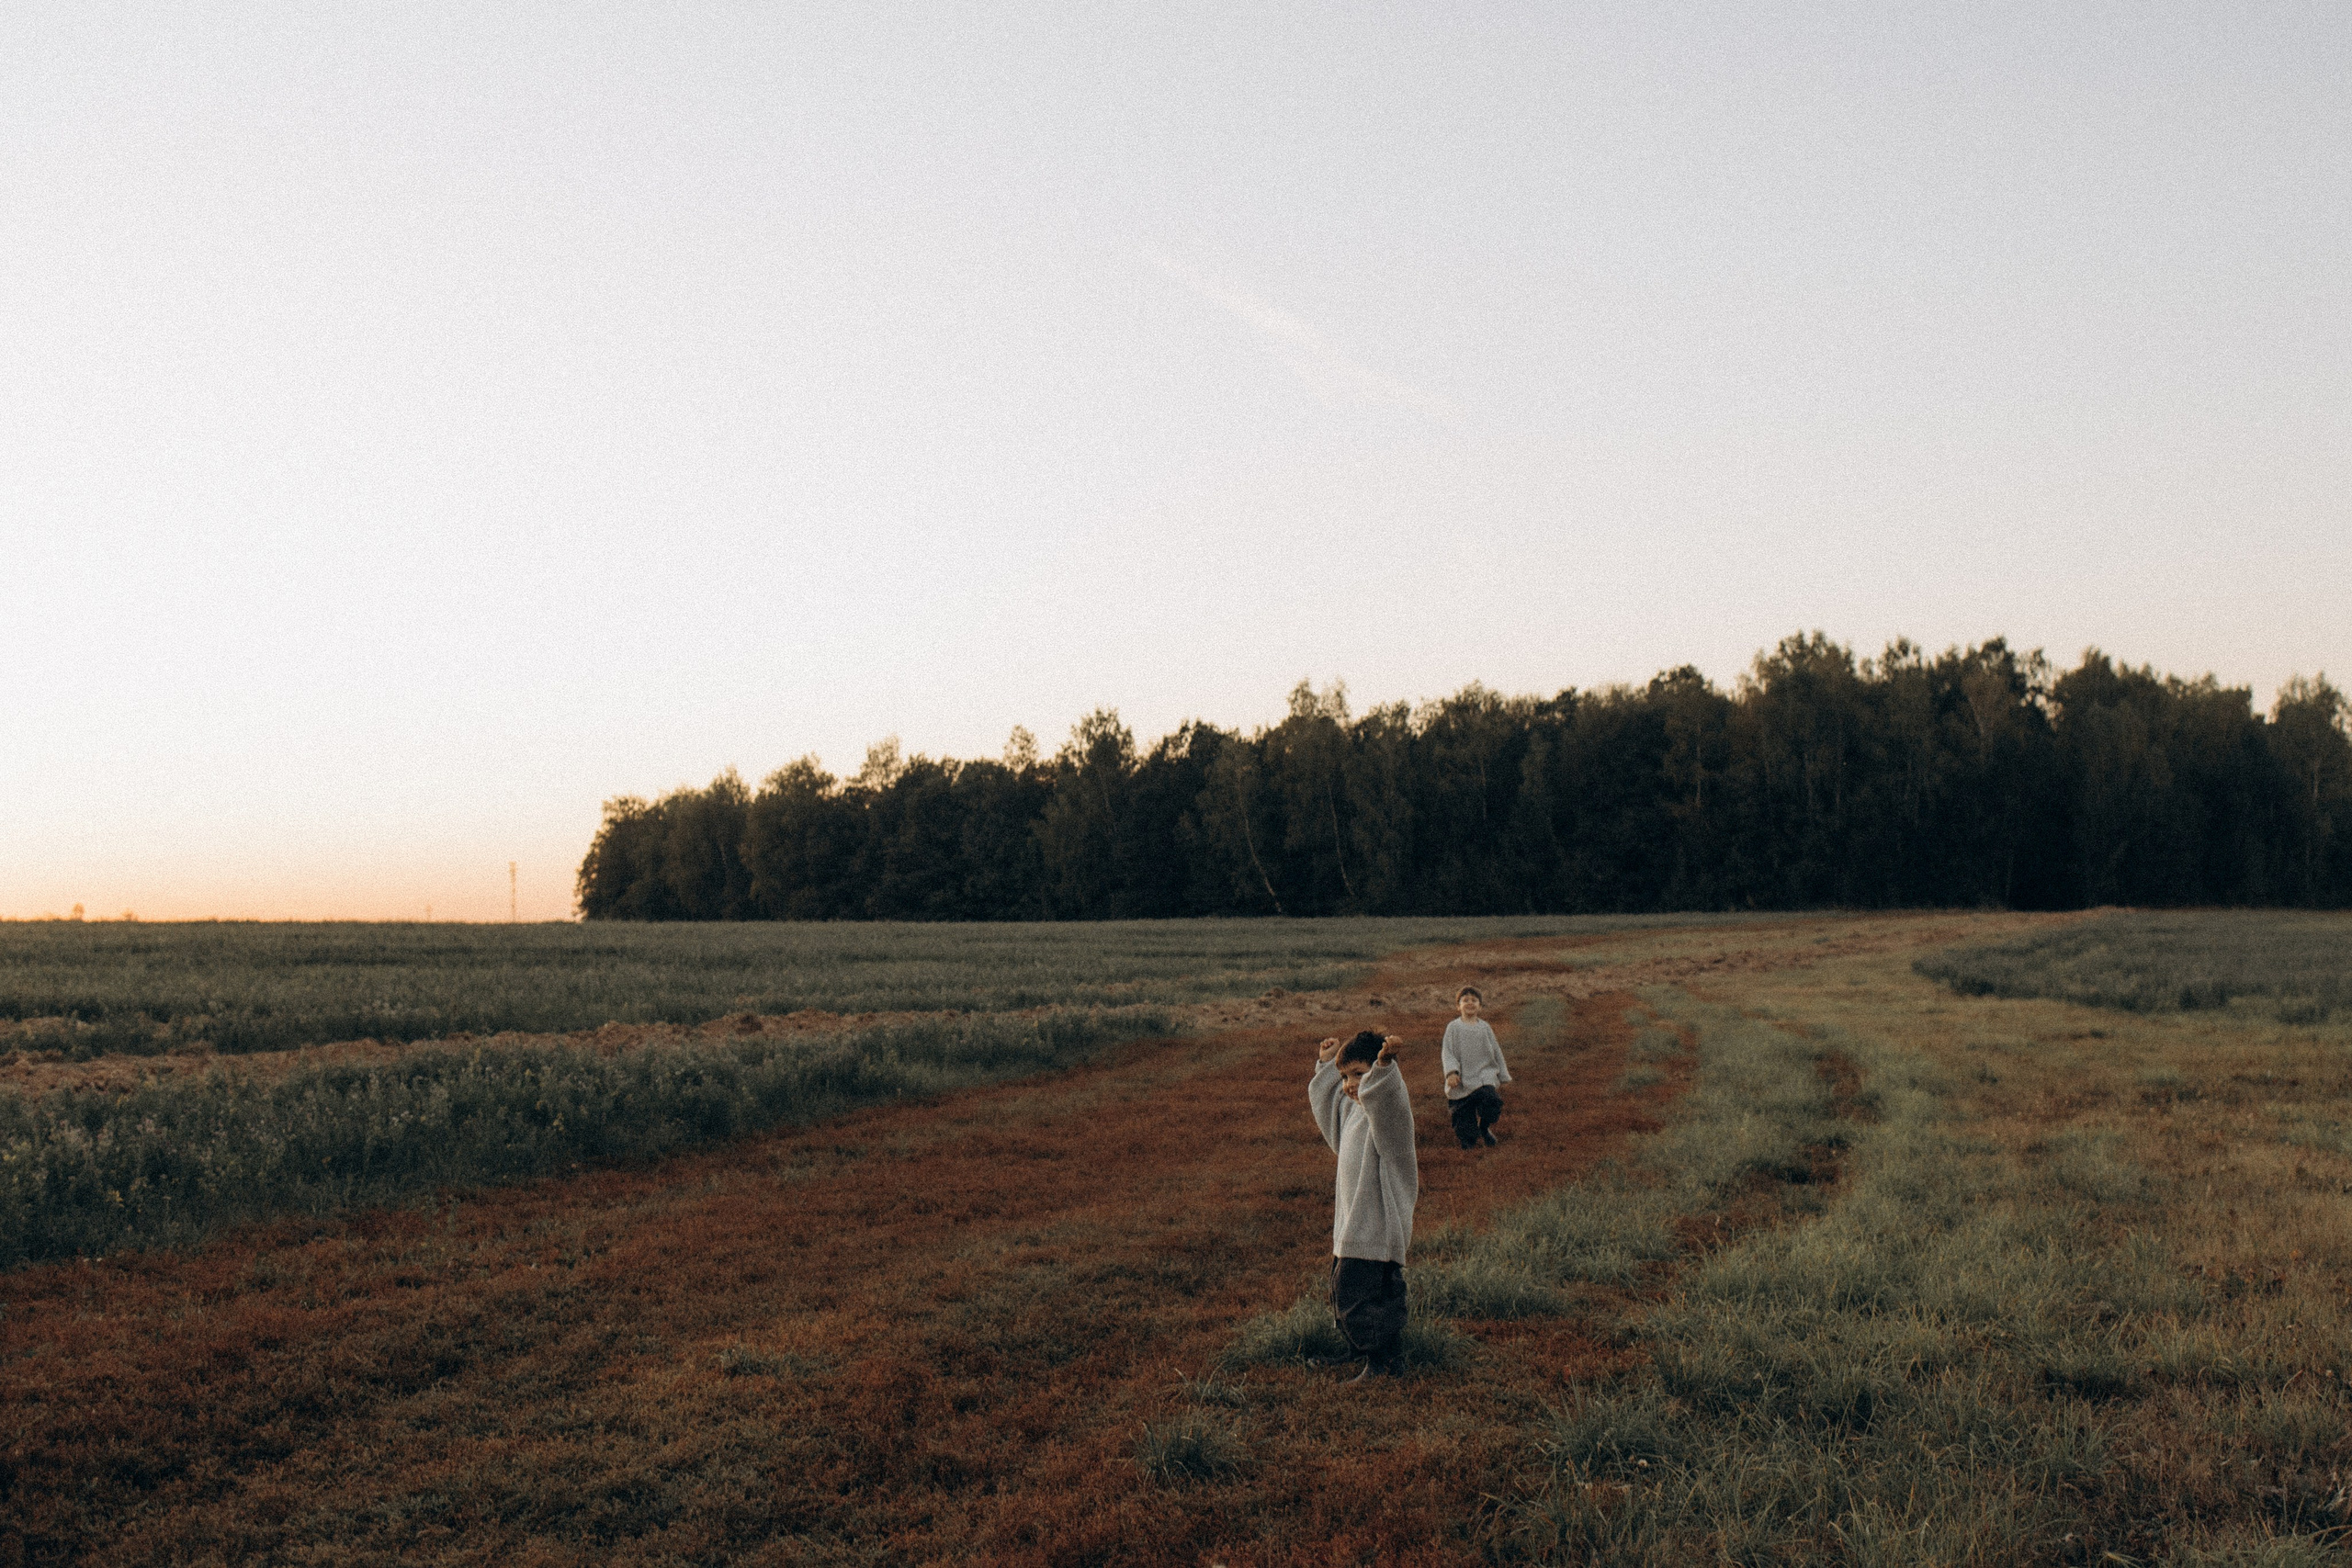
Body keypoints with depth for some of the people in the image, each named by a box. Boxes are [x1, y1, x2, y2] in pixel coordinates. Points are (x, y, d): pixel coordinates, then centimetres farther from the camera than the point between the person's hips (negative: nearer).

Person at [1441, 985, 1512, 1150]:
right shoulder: (1454, 1028, 3)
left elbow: (1496, 1052, 15)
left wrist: (1502, 1077, 15)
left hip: (1485, 1075, 1)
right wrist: (1451, 1072, -18)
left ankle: (1485, 1127, 4)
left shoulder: (1485, 1027, 9)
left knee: (1490, 1099, -24)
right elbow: (1447, 1053, -2)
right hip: (1462, 1080, -1)